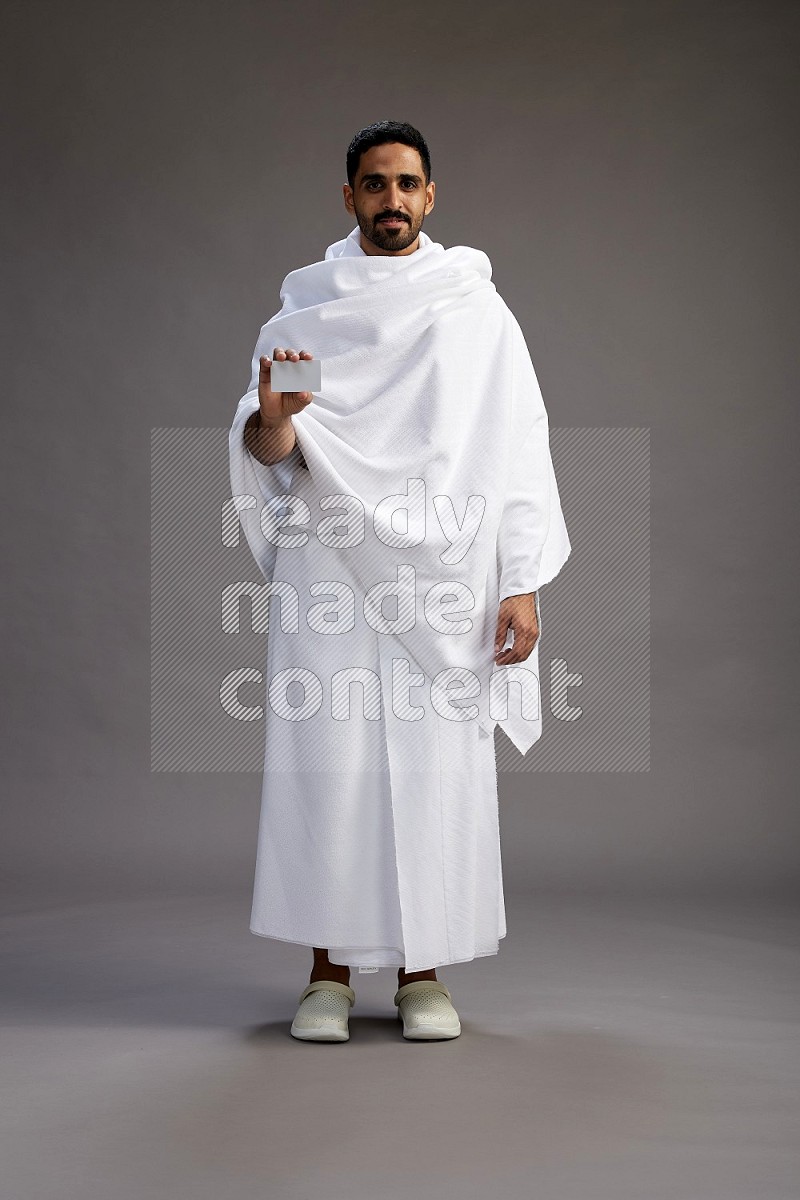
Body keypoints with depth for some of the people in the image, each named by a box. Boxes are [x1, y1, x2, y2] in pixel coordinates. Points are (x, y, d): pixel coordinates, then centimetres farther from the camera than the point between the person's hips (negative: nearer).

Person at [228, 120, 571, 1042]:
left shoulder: (478, 310, 10)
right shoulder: (302, 313, 10)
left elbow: (519, 448, 5)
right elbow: (261, 443, 1)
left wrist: (522, 584, -4)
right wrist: (271, 419, -24)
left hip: (444, 576, 0)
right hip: (330, 570, 0)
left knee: (438, 767, -1)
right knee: (329, 761, -2)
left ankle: (423, 972, 11)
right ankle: (330, 970, 9)